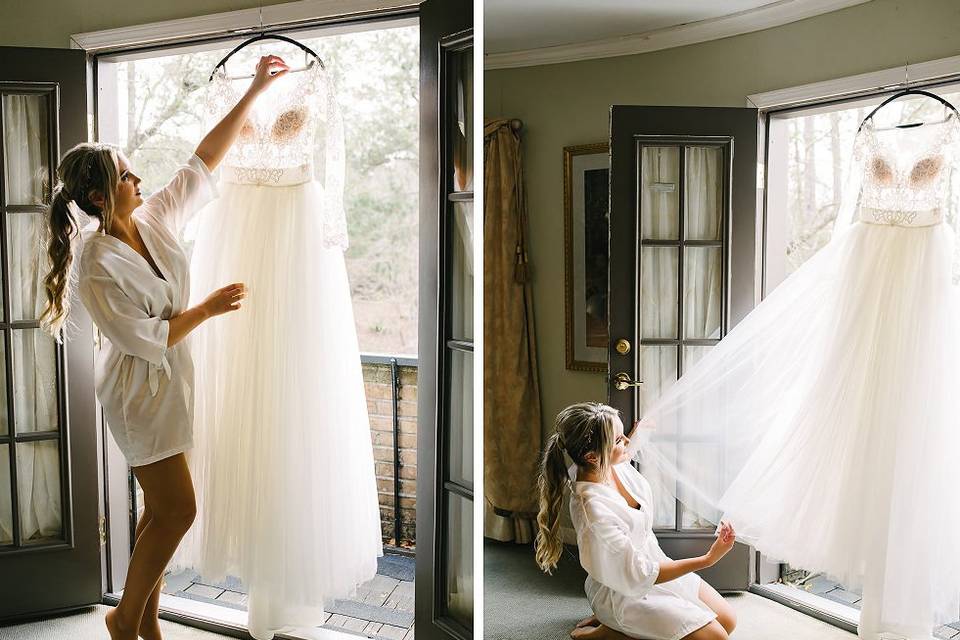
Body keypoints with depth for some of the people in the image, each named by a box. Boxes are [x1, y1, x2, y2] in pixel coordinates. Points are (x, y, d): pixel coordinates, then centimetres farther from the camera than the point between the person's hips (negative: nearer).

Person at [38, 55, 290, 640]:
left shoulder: (155, 219, -2)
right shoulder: (99, 267, -22)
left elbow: (205, 159, 0)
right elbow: (149, 341, -20)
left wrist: (255, 91, -1)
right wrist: (209, 308, -12)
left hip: (171, 381, 8)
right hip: (141, 392, -8)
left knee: (162, 511, 15)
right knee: (178, 511, -1)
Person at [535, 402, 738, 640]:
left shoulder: (613, 465, -13)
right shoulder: (593, 511, -36)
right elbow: (640, 576, -26)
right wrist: (707, 559, -26)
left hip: (651, 559, 9)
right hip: (624, 592, -8)